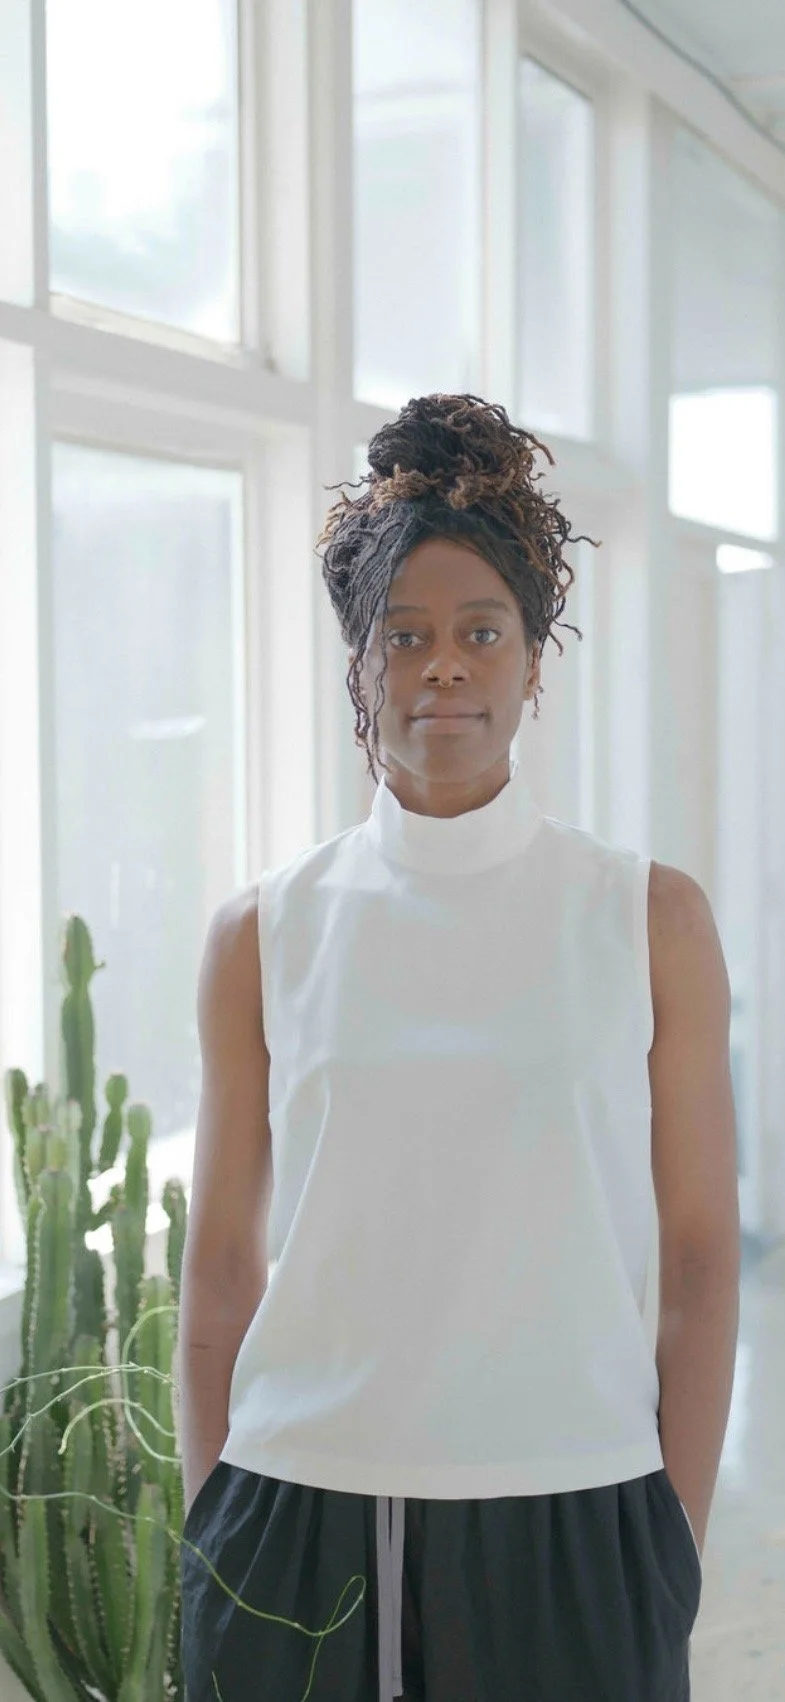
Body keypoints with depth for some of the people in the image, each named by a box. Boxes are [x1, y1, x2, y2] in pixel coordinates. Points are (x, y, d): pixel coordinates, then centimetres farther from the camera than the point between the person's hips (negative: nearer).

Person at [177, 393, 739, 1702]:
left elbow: (701, 1250, 1)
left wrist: (681, 1539, -1)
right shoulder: (263, 935, 2)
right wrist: (208, 1530, 6)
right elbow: (221, 1262, 6)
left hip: (569, 1525, 0)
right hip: (301, 1524, 1)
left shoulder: (649, 919, 0)